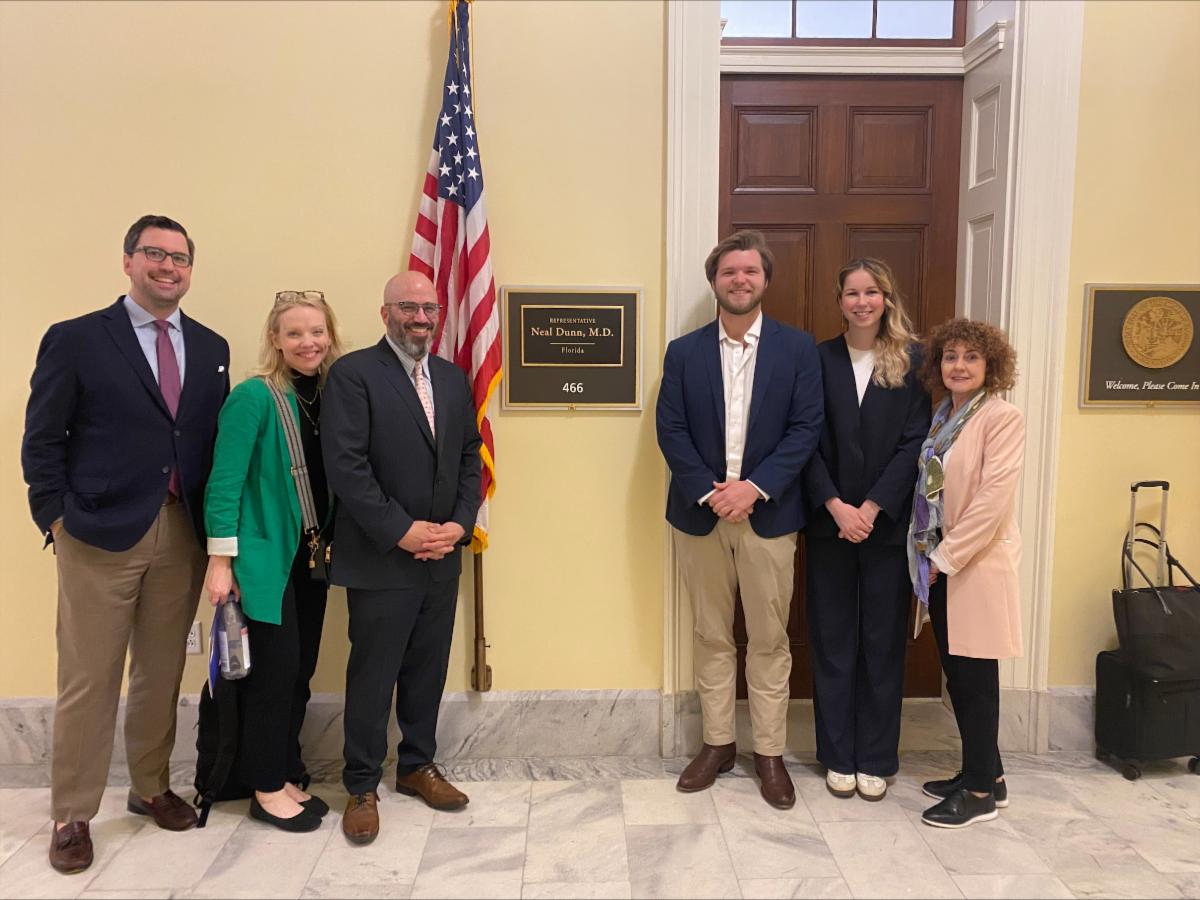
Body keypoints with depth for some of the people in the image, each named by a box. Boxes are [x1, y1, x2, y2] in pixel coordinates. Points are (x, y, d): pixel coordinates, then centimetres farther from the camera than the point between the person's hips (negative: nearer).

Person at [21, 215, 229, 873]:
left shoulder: (210, 349, 11)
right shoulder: (75, 340, 0)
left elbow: (217, 441, 10)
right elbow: (41, 441, 0)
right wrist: (57, 519, -6)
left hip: (183, 536, 4)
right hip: (101, 536, -3)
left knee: (162, 673, 13)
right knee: (87, 681, 3)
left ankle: (150, 788, 30)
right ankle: (72, 815, 18)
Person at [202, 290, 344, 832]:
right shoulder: (254, 396, -12)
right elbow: (224, 481, -14)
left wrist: (332, 546, 4)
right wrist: (221, 560, -17)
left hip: (311, 558, 6)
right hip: (264, 558, -6)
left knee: (301, 670, 13)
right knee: (275, 670, 0)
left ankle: (287, 775, 28)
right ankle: (267, 789, 17)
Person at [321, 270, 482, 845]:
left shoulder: (453, 378, 11)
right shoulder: (353, 373, -8)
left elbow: (469, 459, 12)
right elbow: (345, 465, -16)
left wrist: (460, 523, -3)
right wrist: (402, 531, -17)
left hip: (442, 555, 6)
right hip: (380, 559, -5)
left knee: (429, 670, 15)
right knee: (372, 677, 6)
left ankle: (418, 765, 33)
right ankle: (362, 786, 23)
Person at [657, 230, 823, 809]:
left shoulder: (797, 349, 1)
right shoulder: (684, 352, 4)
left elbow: (805, 429, -5)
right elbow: (671, 431, -1)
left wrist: (754, 487, -15)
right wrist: (709, 492, -13)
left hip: (768, 515, -1)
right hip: (700, 515, 1)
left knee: (770, 640, 7)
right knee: (711, 636, 12)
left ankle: (769, 751, 21)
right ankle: (716, 743, 25)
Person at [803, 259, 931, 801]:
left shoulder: (912, 361, 1)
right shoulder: (819, 360, 2)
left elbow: (915, 442, -5)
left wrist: (872, 508, -13)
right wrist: (836, 506, -13)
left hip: (889, 523, 0)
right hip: (829, 522, 1)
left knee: (883, 641, 8)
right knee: (832, 640, 8)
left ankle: (876, 759, 22)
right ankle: (838, 757, 22)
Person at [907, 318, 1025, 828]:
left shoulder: (1002, 417, -11)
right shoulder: (941, 415, 11)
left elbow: (993, 498, -19)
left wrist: (947, 556, -16)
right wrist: (927, 553, 5)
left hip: (977, 565, -7)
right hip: (938, 562, 7)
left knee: (975, 676, 2)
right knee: (955, 673, 14)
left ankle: (980, 791, 16)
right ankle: (985, 773, 29)